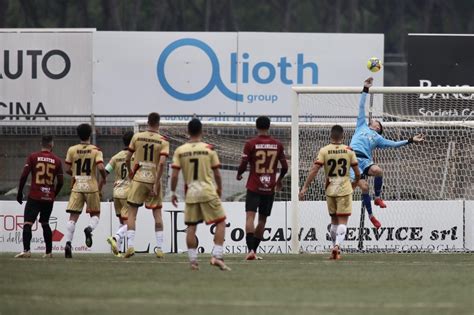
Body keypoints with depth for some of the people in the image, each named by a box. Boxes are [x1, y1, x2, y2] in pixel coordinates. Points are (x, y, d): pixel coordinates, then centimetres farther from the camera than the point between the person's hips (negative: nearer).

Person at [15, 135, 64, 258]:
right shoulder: (57, 160, 4)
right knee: (45, 224, 20)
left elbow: (24, 176, -8)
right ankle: (49, 252, 21)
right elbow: (60, 182, 5)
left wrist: (19, 193, 1)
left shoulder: (33, 157, -2)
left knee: (28, 223, -10)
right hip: (49, 198, 3)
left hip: (34, 197, -3)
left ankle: (26, 250, -28)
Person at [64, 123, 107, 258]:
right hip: (91, 187, -1)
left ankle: (68, 243, -15)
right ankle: (89, 228, -20)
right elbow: (101, 168, -14)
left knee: (73, 217, 1)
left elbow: (67, 170, 3)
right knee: (95, 214, 14)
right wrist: (103, 178, 5)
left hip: (77, 187, 1)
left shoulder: (72, 150, 2)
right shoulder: (95, 150, -3)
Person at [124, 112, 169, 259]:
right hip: (153, 180, 0)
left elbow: (127, 160, 4)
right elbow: (161, 163, -14)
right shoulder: (163, 141, -3)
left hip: (138, 179, 0)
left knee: (132, 212, 5)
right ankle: (159, 248, 3)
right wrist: (157, 183, -12)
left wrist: (130, 172, 24)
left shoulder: (137, 137, 1)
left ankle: (130, 245, -7)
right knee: (157, 213, 8)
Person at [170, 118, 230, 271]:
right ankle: (217, 256, -6)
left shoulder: (180, 151, 0)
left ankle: (193, 260, 9)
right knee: (221, 222, 7)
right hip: (208, 192, -2)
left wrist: (173, 192, 9)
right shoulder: (209, 149, -2)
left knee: (191, 226, 11)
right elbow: (217, 174, 2)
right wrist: (219, 189, 18)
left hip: (190, 192, 2)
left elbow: (174, 175, -3)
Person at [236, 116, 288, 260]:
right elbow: (285, 167, 7)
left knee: (250, 217, -10)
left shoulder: (250, 144, -6)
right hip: (270, 188, 3)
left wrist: (239, 175, 14)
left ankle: (251, 249, -27)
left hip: (254, 187, -3)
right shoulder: (277, 145, 3)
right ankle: (254, 249, 18)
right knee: (262, 219, 14)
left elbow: (243, 165, -8)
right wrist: (279, 180, 26)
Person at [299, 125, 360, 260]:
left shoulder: (324, 151, -3)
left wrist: (305, 187, -6)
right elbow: (357, 173, 1)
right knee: (342, 221, -2)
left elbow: (314, 170, -10)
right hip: (345, 190, -2)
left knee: (334, 220, 17)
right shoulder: (348, 151, -2)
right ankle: (337, 246, -23)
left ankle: (335, 248, 22)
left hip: (330, 190, 2)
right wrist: (355, 183, 23)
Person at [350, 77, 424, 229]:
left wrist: (410, 140, 21)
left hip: (365, 160, 1)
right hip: (353, 158, -1)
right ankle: (371, 216, -5)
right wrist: (365, 90, 27)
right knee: (364, 186, -14)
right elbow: (361, 107, 29)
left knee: (378, 171, -31)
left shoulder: (378, 138, 29)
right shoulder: (362, 126, 28)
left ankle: (378, 197, -8)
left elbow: (394, 144, 27)